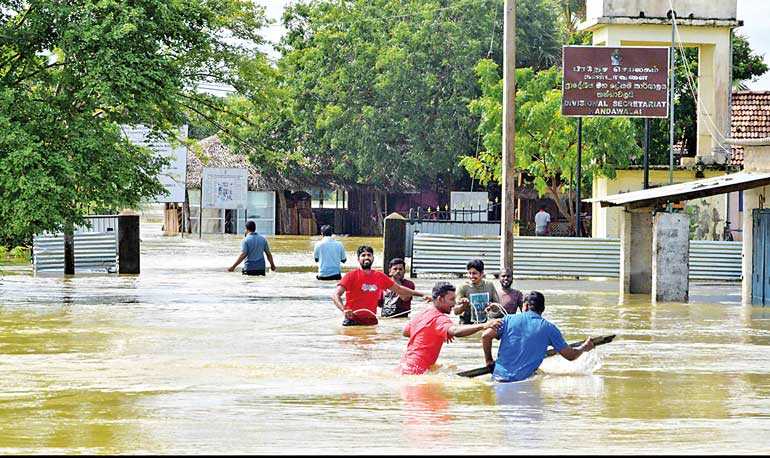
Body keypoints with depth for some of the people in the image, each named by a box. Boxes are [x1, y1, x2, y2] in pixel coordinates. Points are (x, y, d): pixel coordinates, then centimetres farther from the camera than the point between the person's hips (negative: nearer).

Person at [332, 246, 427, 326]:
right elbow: (336, 295, -13)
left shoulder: (380, 277, 8)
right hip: (353, 321, -4)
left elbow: (399, 289, 20)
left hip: (371, 321, 4)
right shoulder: (352, 276, -5)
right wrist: (344, 309, -33)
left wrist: (422, 294, 16)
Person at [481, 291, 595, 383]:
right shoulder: (549, 328, 5)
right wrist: (584, 347, 31)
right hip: (524, 379, -1)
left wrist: (489, 360, 9)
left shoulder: (509, 319, 6)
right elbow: (571, 355, 10)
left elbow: (486, 336, -5)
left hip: (499, 376, 1)